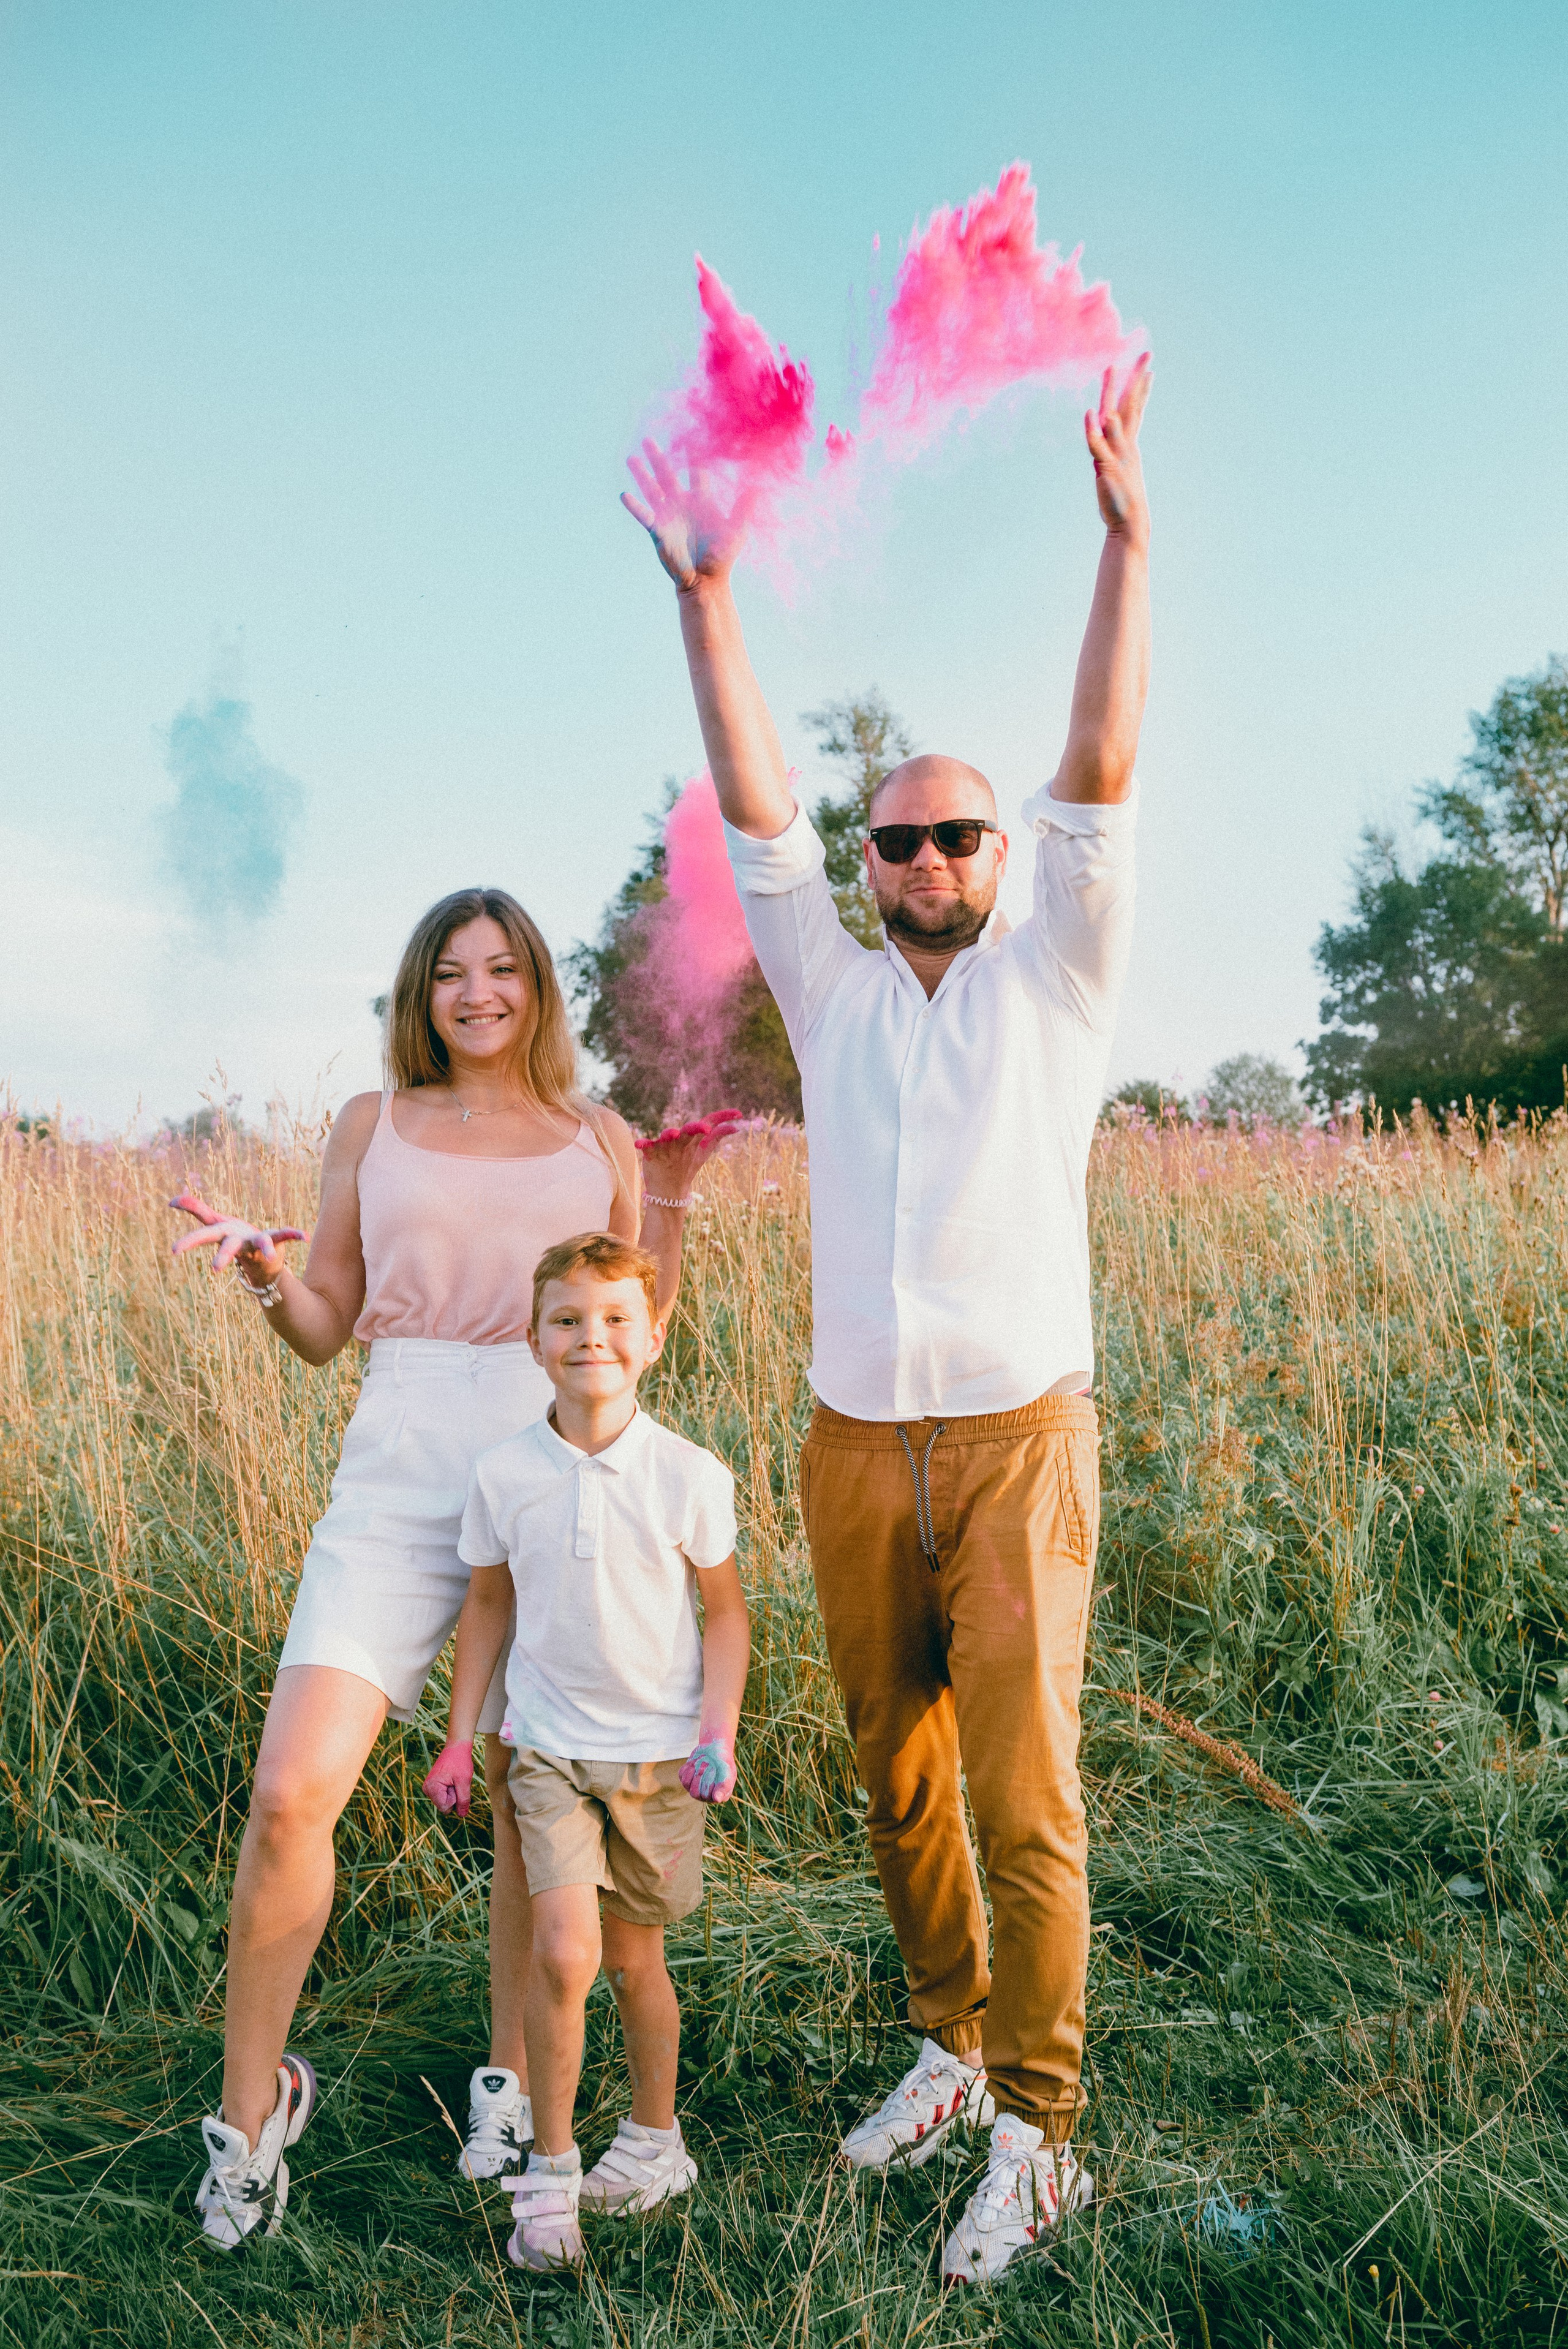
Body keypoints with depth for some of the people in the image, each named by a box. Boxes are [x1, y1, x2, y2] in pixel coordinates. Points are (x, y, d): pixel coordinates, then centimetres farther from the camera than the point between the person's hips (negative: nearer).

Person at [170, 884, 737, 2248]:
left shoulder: (599, 1141, 12)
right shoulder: (372, 1125, 11)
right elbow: (323, 1330, 11)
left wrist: (673, 1206, 3)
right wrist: (261, 1269, -8)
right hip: (400, 1473, 0)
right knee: (291, 1797, -9)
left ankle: (511, 2074, 30)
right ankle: (253, 2101, 15)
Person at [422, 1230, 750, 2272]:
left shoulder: (689, 1476, -12)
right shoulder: (504, 1475, -7)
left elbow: (725, 1611, 0)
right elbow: (489, 1603, 7)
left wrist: (719, 1732, -8)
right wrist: (461, 1737, 10)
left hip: (658, 1749, 0)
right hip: (550, 1745, 0)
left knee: (635, 1955, 12)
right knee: (565, 1951, -13)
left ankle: (656, 2139, 36)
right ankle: (550, 2170, 7)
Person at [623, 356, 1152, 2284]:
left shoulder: (1053, 982, 4)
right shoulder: (834, 994, 11)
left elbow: (1101, 782, -7)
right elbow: (753, 814, 5)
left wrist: (1126, 544, -14)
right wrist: (705, 597, -1)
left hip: (1019, 1441, -3)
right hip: (857, 1450, 4)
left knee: (1024, 1797, -2)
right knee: (896, 1782, 12)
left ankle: (1035, 2132, 11)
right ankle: (949, 2046, 31)